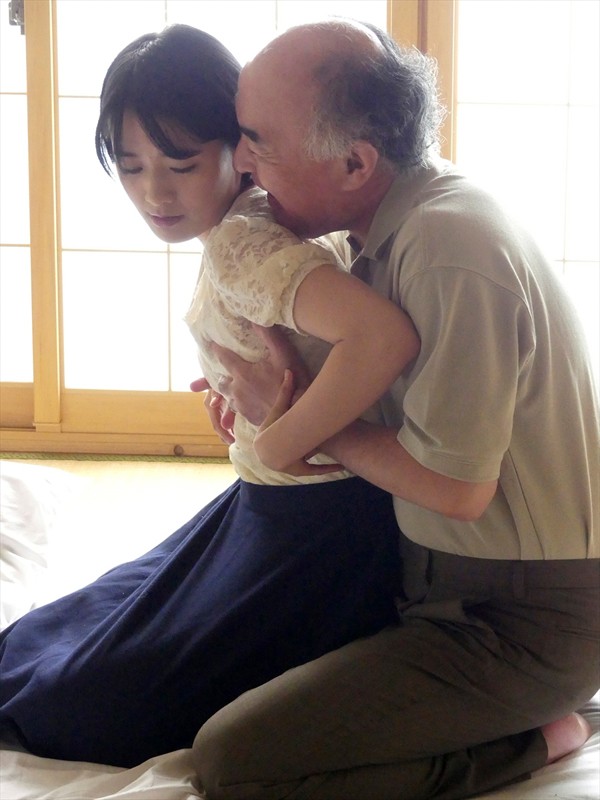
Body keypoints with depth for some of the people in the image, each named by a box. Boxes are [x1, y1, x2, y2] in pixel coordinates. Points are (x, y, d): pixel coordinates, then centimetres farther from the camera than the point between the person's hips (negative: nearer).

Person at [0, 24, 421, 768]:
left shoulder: (240, 245, -27)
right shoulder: (256, 218, 2)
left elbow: (384, 336, -43)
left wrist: (284, 444, -29)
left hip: (313, 525, -10)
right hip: (267, 504, 10)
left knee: (90, 711, 1)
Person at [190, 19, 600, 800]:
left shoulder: (451, 251, -27)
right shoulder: (406, 217, 4)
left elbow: (457, 486, -25)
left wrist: (294, 415, -12)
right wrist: (266, 391, 3)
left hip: (519, 618, -10)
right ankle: (522, 721, 19)